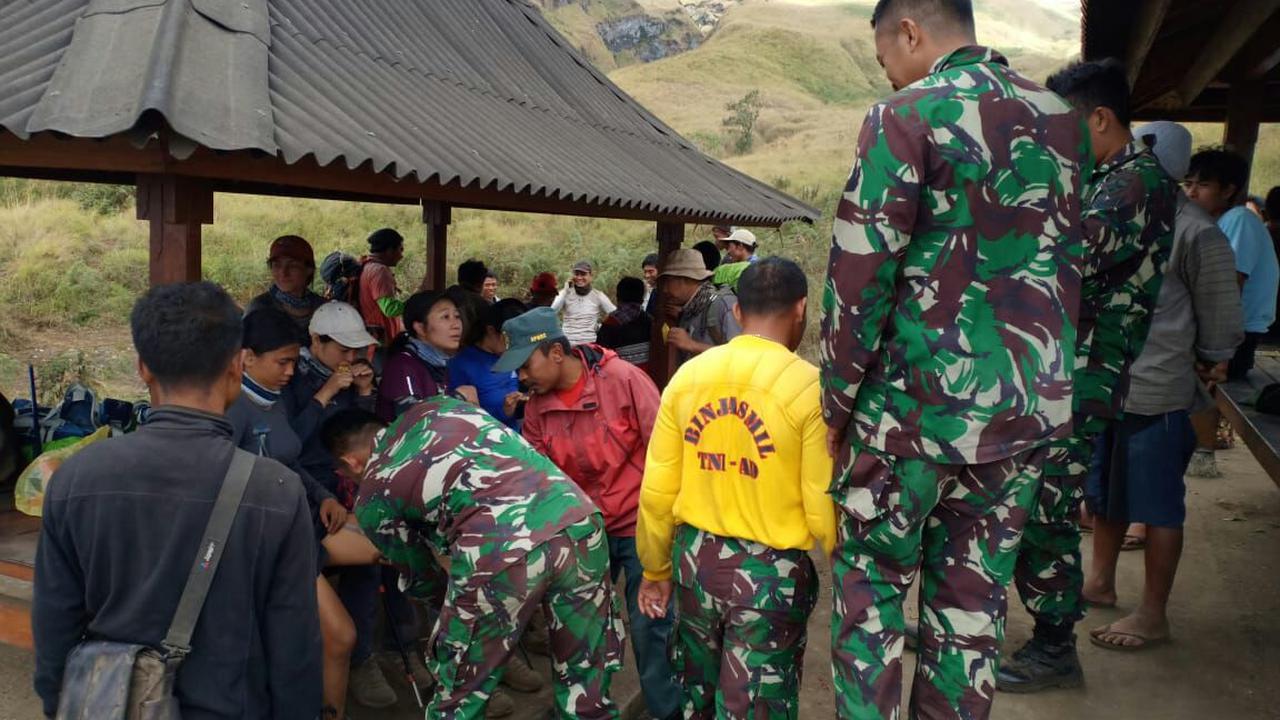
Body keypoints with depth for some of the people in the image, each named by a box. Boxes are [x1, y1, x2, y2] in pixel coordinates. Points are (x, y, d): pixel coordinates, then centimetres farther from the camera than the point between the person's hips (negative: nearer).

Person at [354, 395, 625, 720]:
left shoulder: (372, 499, 17)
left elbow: (420, 575, 30)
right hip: (577, 517, 5)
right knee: (586, 684, 21)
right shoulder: (439, 406, 28)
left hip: (499, 550, -5)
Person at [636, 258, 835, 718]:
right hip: (772, 571, -4)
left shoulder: (687, 375, -2)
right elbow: (824, 512, -15)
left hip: (695, 558, 4)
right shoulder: (810, 387, -15)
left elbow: (656, 493, 1)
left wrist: (655, 568, 15)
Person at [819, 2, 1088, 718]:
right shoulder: (1063, 120, 9)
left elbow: (858, 275, -13)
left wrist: (837, 403, -4)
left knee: (869, 582, 13)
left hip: (917, 408, -5)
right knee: (973, 601, 15)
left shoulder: (907, 117, -10)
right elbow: (1071, 268, 13)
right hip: (1030, 414, 6)